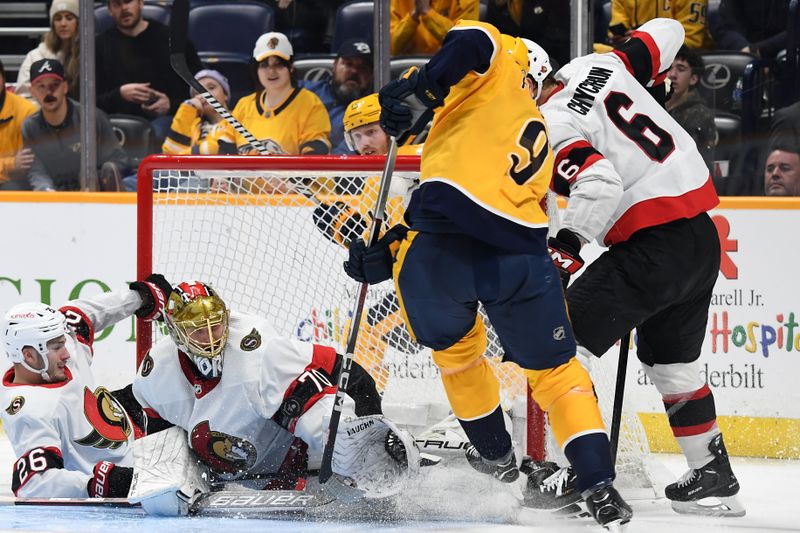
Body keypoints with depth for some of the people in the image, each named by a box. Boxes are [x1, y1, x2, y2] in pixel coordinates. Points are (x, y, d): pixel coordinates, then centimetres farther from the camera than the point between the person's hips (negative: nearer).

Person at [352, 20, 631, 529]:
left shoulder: (503, 73, 17)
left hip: (441, 255, -4)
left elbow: (475, 42, -9)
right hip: (522, 255, 4)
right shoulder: (542, 147, 33)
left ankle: (494, 452, 38)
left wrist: (419, 92, -7)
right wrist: (386, 254, 27)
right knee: (555, 371, 20)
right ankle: (599, 484, 5)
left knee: (454, 344, 28)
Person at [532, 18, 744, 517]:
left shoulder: (549, 128, -13)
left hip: (654, 246, -9)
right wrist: (649, 90, 34)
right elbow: (667, 32, 18)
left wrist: (565, 249, -20)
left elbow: (598, 183, -27)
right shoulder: (597, 65, 8)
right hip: (702, 234, 9)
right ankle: (714, 476, 31)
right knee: (670, 358, 25)